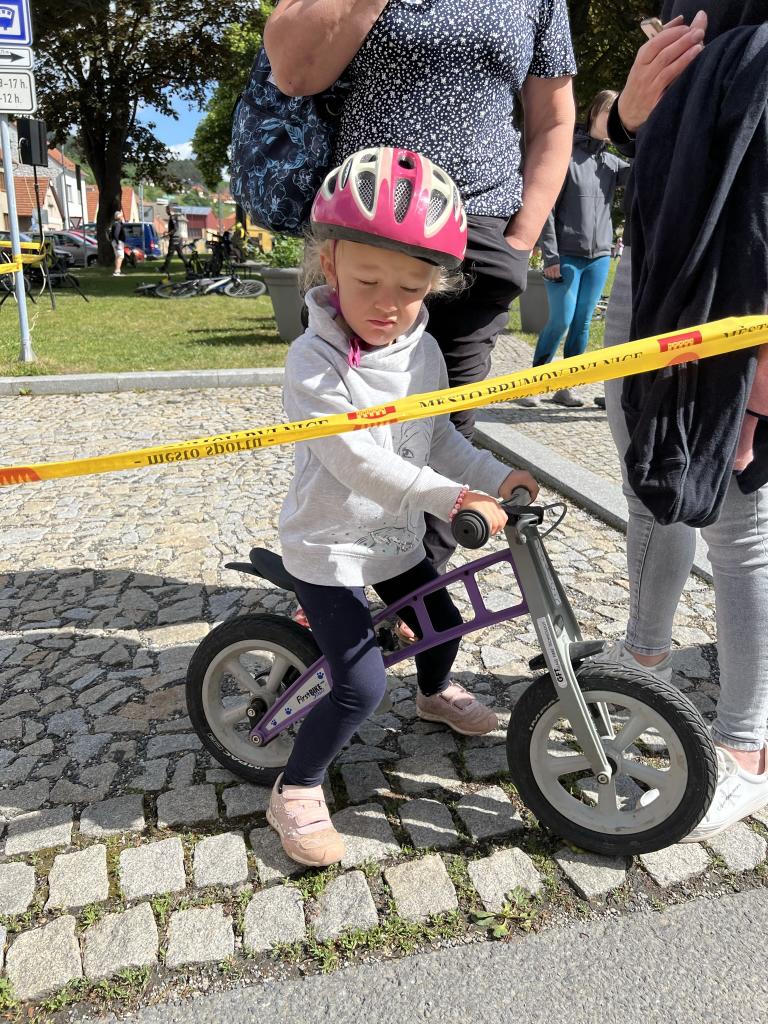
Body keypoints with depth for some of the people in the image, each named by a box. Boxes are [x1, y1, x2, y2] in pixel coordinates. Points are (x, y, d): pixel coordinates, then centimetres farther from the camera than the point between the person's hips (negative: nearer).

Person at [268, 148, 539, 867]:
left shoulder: (423, 352, -2)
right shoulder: (315, 361, -24)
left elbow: (439, 438, 7)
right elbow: (358, 461, -32)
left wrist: (497, 478, -5)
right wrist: (450, 499, -37)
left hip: (396, 536, 7)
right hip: (328, 546, -7)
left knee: (442, 620, 24)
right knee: (361, 685, -13)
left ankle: (434, 694, 57)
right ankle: (295, 792, 11)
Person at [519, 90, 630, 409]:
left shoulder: (611, 162, 14)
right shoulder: (566, 155, -4)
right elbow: (546, 207, -8)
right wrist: (551, 256, -13)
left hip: (599, 257, 6)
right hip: (567, 256, -6)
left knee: (582, 324, 5)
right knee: (561, 321, -7)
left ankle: (564, 387, 13)